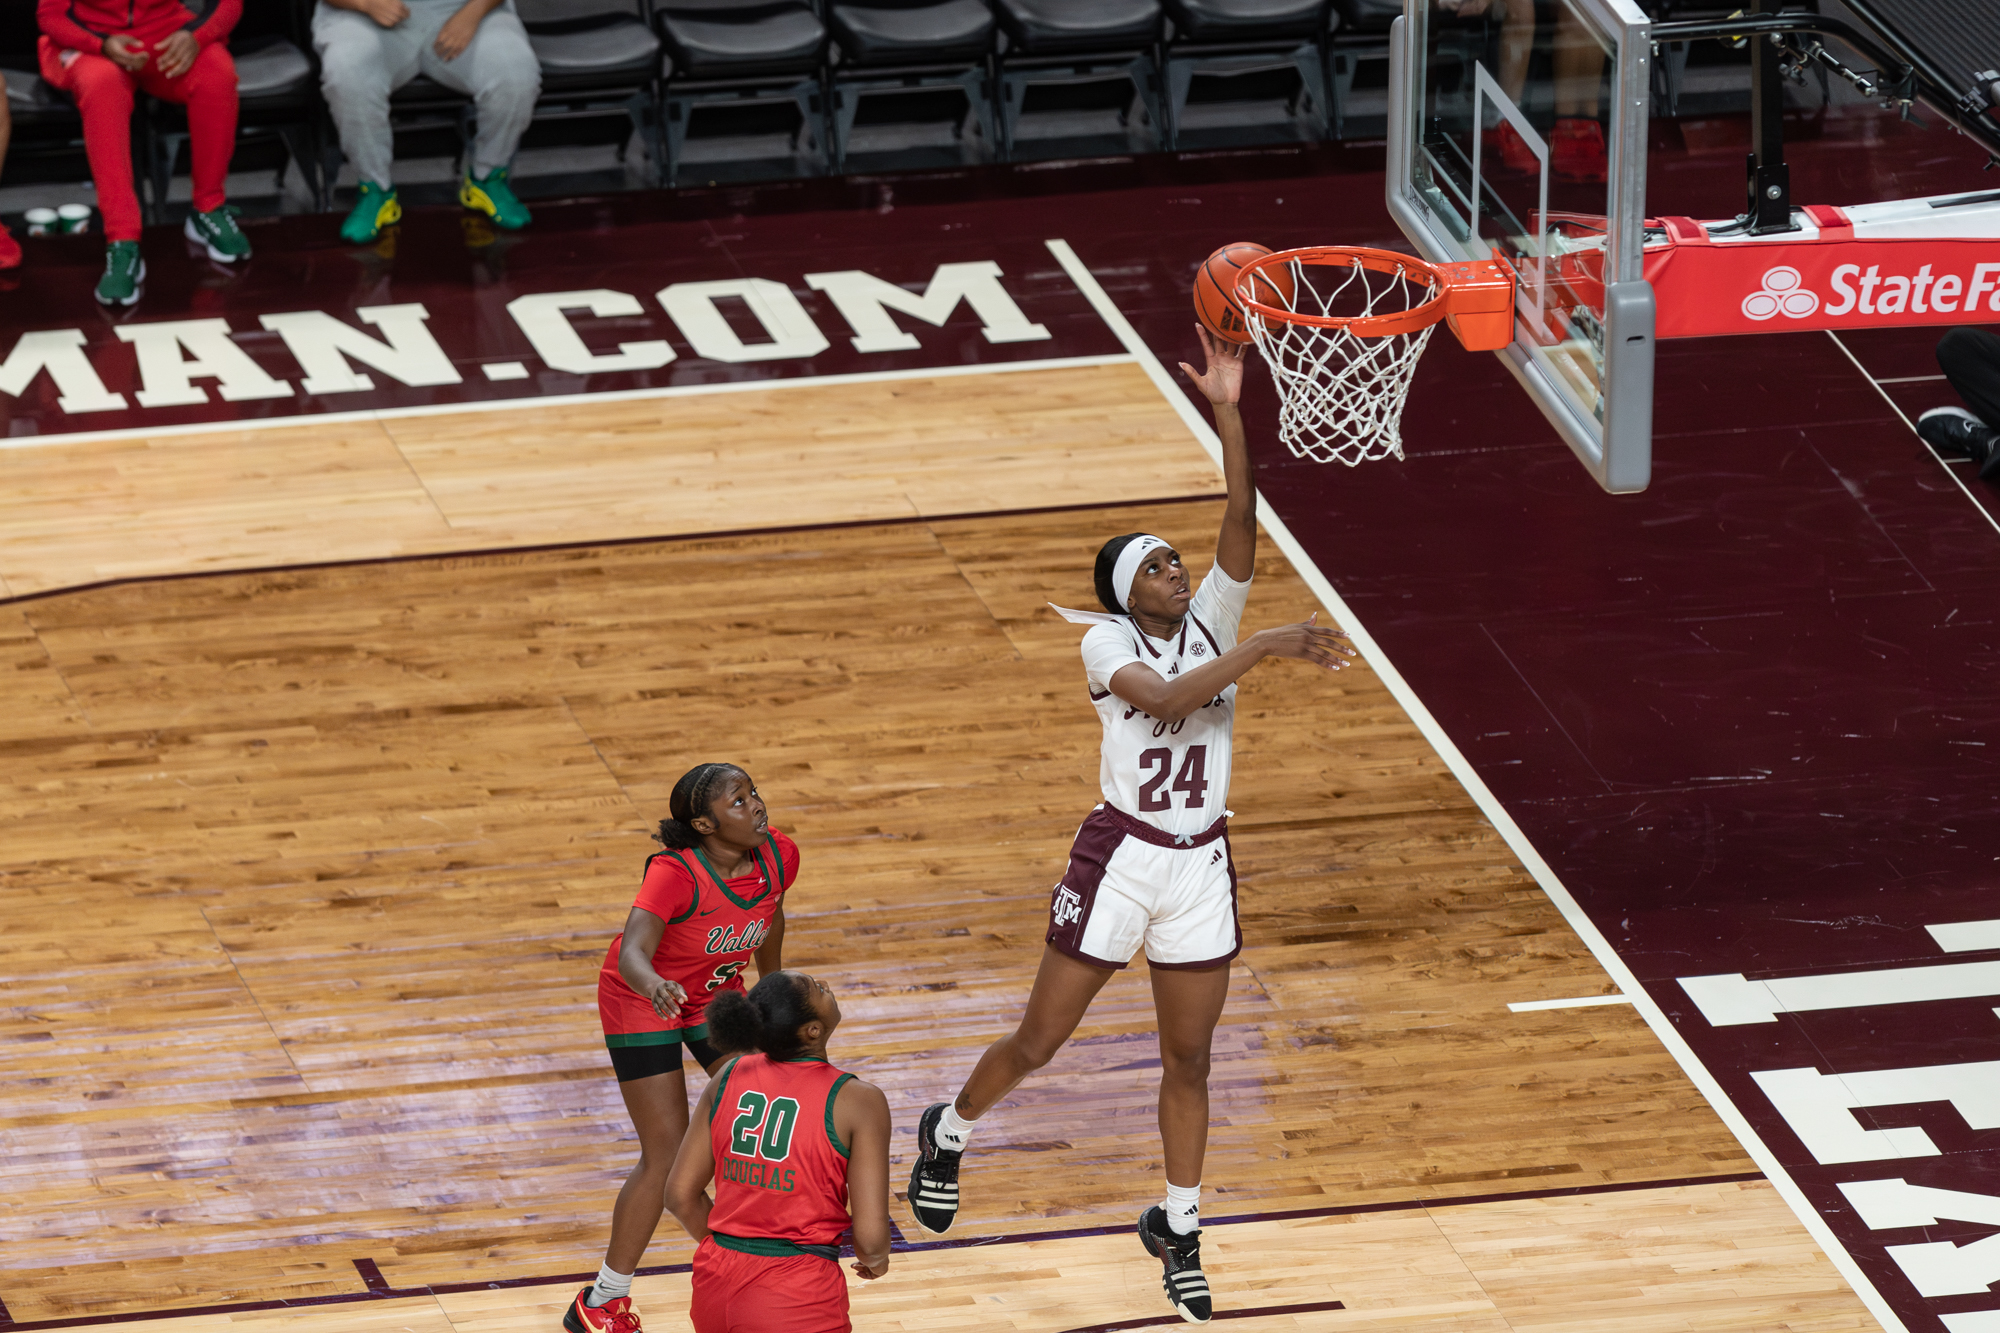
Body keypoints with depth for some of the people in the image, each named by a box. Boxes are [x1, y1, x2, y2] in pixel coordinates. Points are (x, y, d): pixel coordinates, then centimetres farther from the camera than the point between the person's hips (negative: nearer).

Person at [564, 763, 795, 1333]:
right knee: (667, 1154, -10)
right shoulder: (675, 873, -34)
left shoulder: (779, 855, -16)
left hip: (715, 991, 6)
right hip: (642, 1001, -6)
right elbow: (633, 951, -47)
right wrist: (653, 985, -69)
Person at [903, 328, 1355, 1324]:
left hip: (1201, 866, 4)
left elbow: (1240, 524, -14)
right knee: (1039, 1040, 8)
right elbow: (1164, 699, -30)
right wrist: (1262, 650, -33)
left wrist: (1228, 414, -23)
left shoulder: (1210, 616, 1)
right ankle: (948, 1135, 36)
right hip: (1120, 857, -4)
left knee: (1189, 1057, 9)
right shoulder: (1107, 643, -10)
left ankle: (1178, 1228, 23)